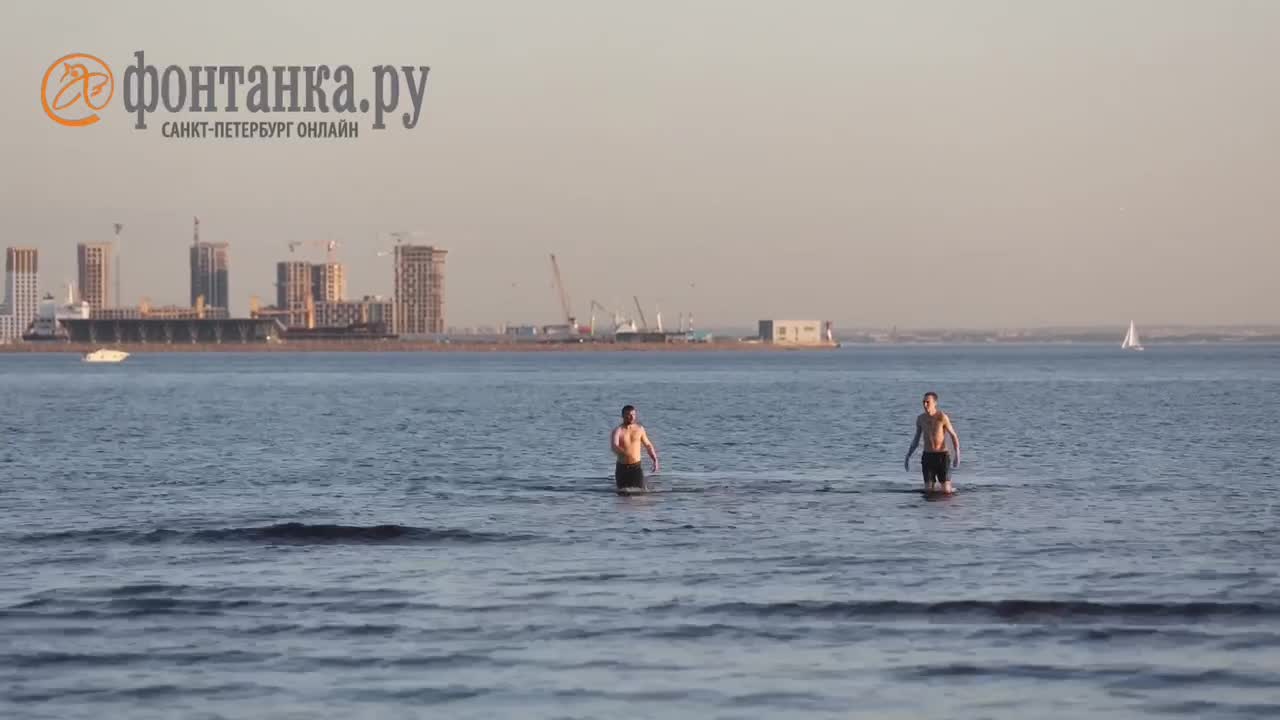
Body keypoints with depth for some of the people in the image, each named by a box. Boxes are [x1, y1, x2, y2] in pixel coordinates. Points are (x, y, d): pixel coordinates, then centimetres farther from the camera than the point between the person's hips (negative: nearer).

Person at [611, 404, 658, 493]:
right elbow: (614, 446, -24)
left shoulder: (639, 429, 5)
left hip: (636, 466, 2)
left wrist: (655, 460, 6)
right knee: (623, 492, 3)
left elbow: (648, 445, 17)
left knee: (642, 491, -7)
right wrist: (627, 454, -39)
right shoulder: (618, 431, -7)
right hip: (622, 468, -2)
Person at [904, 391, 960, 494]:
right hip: (927, 456, 3)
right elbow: (916, 439, 15)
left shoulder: (942, 417, -11)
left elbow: (954, 436, -9)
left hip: (942, 455, -3)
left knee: (947, 491, -7)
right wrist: (908, 456, 11)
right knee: (928, 491, -1)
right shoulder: (920, 418, 3)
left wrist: (957, 455, -20)